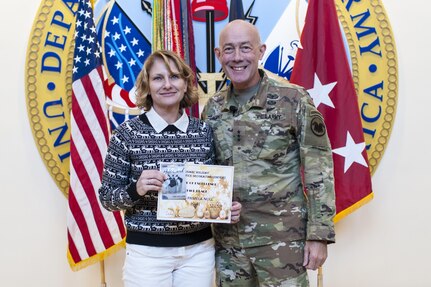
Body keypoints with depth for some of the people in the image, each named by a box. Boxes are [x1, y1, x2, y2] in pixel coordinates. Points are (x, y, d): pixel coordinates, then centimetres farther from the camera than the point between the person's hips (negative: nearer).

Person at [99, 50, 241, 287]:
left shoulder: (205, 132, -1)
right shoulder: (127, 133, -8)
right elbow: (106, 196, -5)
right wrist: (136, 190, -22)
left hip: (199, 249, 3)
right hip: (147, 251, -2)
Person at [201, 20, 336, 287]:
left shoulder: (294, 99, -9)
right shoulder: (213, 107, 4)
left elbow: (320, 170, -8)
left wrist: (319, 235, -11)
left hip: (282, 238, -3)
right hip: (227, 239, 4)